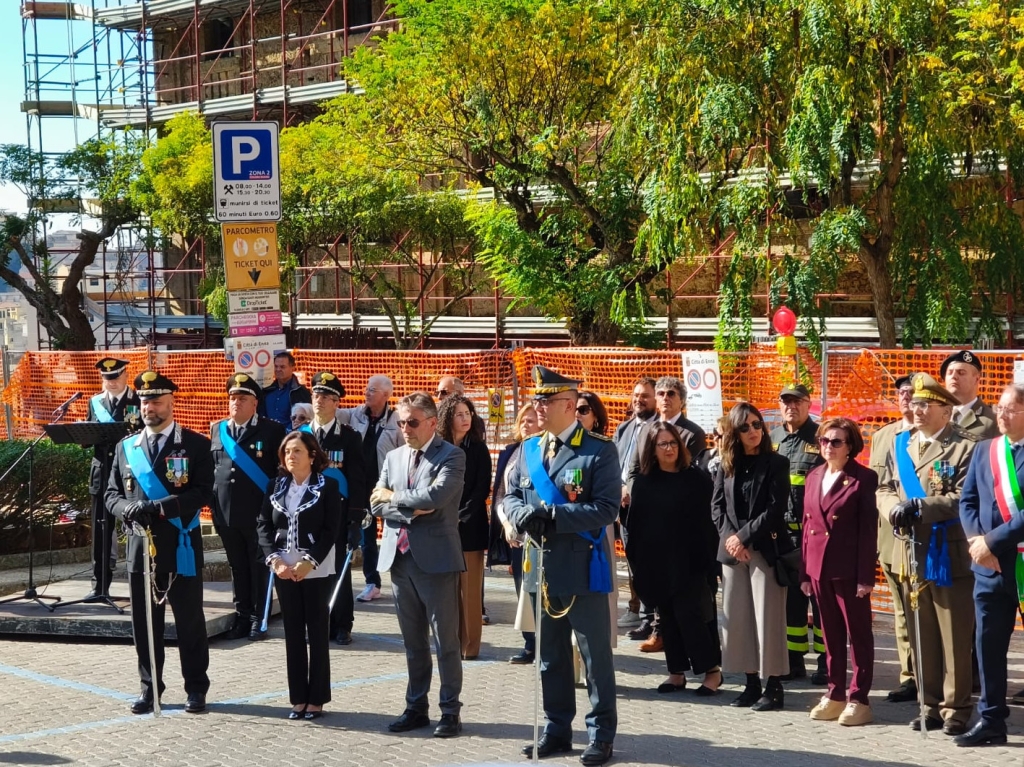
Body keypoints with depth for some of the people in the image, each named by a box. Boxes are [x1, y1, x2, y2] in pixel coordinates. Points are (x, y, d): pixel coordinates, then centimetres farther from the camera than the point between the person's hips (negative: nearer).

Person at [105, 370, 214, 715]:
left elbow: (203, 492, -10)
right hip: (140, 545, 4)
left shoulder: (196, 445, -1)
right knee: (144, 622, 8)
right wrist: (130, 509, -12)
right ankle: (150, 687, 19)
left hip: (181, 548, -3)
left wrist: (160, 507, -21)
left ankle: (196, 688, 15)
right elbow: (112, 494, 11)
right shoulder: (126, 447, 11)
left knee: (190, 621, 5)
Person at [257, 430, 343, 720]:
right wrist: (275, 560, -9)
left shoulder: (328, 486, -4)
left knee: (317, 633, 1)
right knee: (293, 633, 6)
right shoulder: (276, 485, 8)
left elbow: (331, 530, -9)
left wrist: (309, 563, -17)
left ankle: (317, 699, 7)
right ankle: (298, 698, 12)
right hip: (284, 569, 4)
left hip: (317, 570, -4)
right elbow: (264, 525, 5)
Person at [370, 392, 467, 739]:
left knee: (445, 641, 1)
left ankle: (450, 711, 8)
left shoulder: (451, 456, -6)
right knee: (413, 642, 13)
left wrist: (393, 496, -7)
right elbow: (377, 505, 5)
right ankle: (416, 707, 21)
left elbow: (434, 496, -21)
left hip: (436, 558, -6)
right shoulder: (394, 457, 13)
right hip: (399, 557, 6)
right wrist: (411, 510, -11)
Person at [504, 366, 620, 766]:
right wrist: (524, 516, -11)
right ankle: (557, 729, 25)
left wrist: (553, 515, -22)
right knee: (550, 655, 14)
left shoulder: (600, 450, -9)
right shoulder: (528, 449, 10)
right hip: (541, 566, 6)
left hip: (583, 568, -6)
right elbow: (510, 496, 12)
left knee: (595, 654, 2)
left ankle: (601, 734, 12)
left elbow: (607, 508, -16)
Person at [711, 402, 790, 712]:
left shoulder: (776, 464, -2)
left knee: (768, 617, -4)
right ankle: (752, 682, 12)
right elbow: (717, 506, 8)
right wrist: (730, 538, -7)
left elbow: (775, 510, -9)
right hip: (733, 550, 5)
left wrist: (744, 537, -11)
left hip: (765, 550, -4)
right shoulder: (727, 465, 10)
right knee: (737, 617, 5)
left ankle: (773, 685, 1)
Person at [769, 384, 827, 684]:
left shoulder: (821, 438, -4)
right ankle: (794, 659, 19)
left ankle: (825, 661, 7)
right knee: (790, 594, 11)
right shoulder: (772, 438, 10)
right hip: (782, 531, 5)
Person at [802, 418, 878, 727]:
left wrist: (866, 576, -14)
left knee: (858, 633, 3)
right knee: (831, 633, 12)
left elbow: (868, 530, -9)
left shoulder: (863, 478, -7)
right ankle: (835, 694, 19)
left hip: (849, 569, -6)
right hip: (819, 567, 6)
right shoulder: (814, 476, 11)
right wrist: (804, 571, 9)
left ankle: (859, 699, 6)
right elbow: (807, 524, 13)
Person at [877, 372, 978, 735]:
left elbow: (965, 498, -14)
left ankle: (955, 709, 7)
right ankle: (930, 705, 19)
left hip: (950, 556, -6)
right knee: (921, 636, 11)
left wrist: (921, 507, -20)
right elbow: (885, 489, 13)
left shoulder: (965, 446, -7)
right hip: (911, 555, 6)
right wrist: (894, 510, -8)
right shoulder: (899, 444, 14)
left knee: (955, 637, 0)